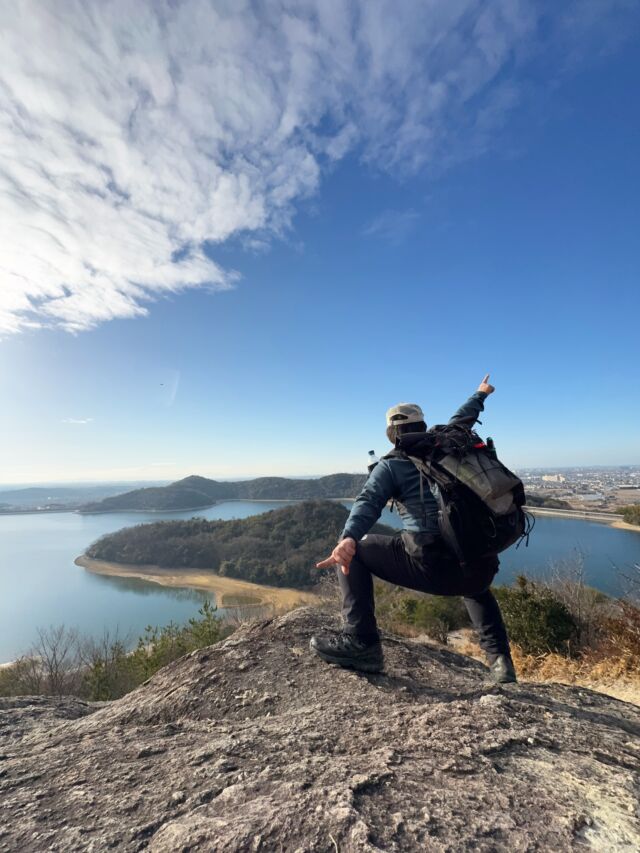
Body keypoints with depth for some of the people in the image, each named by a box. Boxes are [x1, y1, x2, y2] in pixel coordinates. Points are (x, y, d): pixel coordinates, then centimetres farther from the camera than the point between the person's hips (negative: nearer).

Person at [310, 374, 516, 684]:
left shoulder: (389, 465, 5)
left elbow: (368, 502, -14)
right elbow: (461, 419, 38)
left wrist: (347, 539, -29)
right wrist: (480, 394, 56)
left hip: (434, 564, -6)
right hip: (481, 566, 6)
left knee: (355, 551, 9)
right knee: (475, 587, 42)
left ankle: (361, 643, 2)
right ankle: (499, 659, 29)